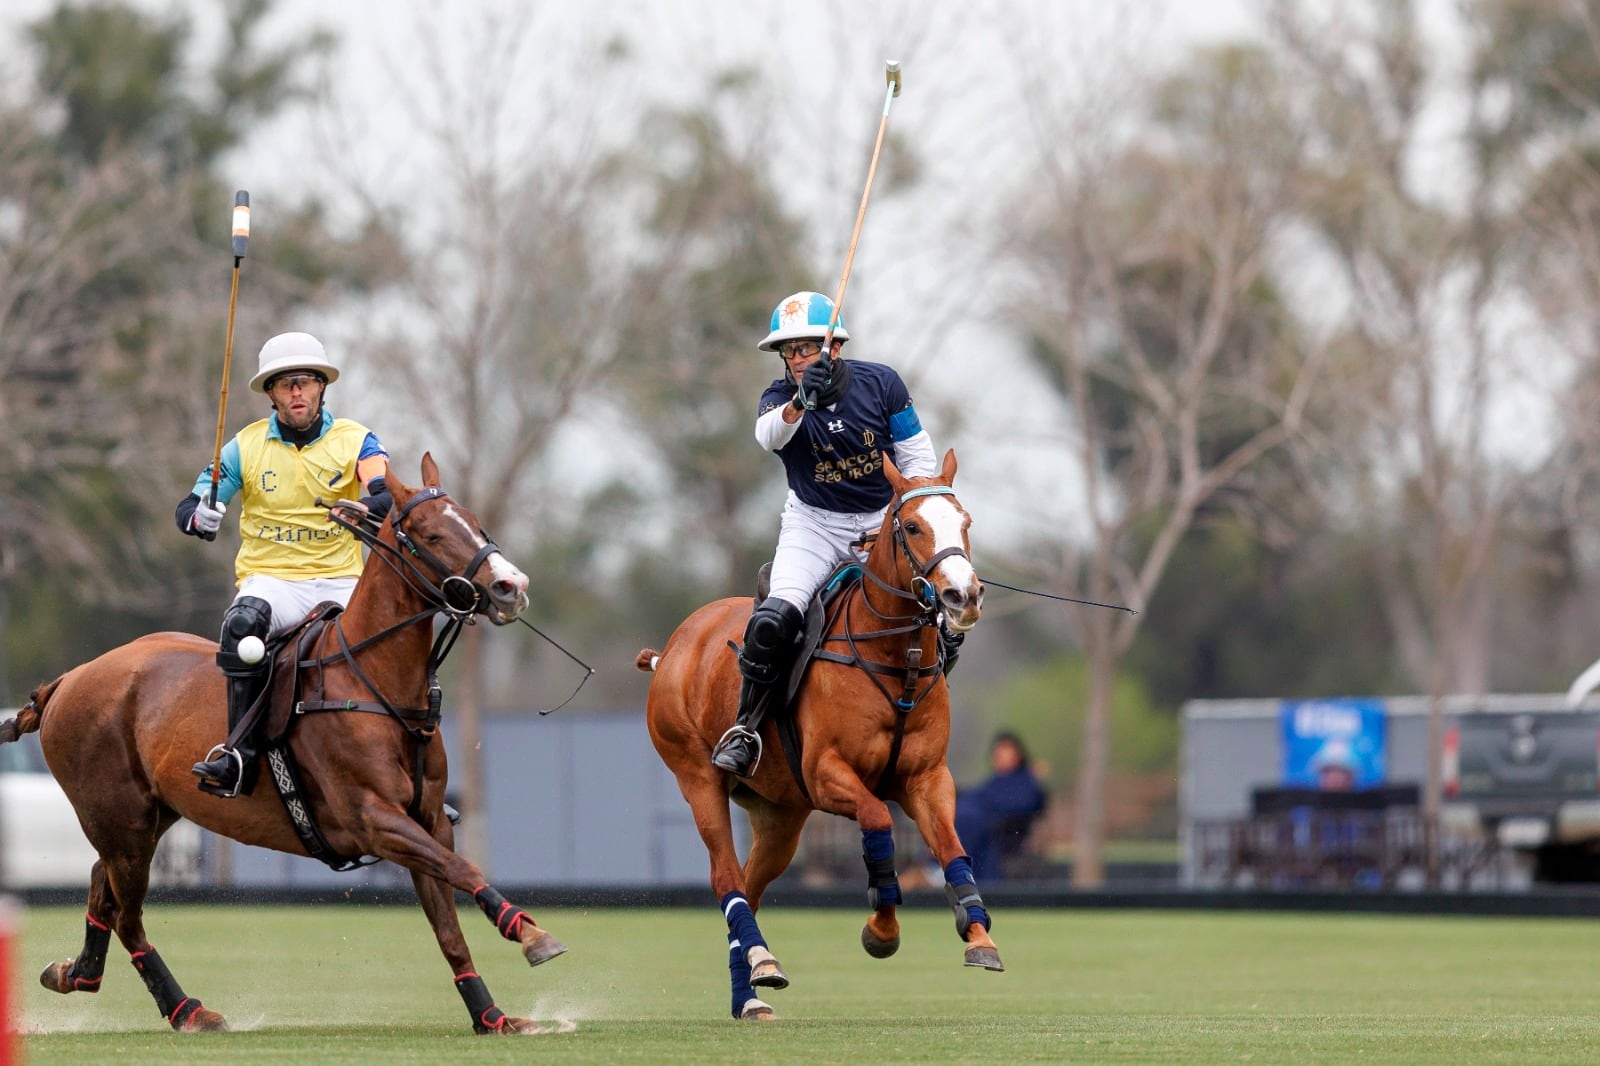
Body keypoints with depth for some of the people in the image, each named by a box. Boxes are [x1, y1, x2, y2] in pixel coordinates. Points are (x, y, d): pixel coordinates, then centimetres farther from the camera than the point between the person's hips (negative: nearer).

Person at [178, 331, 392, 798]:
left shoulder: (356, 441, 4)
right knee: (243, 621, -34)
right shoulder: (247, 446, 6)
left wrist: (364, 509, -36)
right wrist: (201, 518, -20)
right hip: (270, 579, -1)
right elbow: (188, 507, 5)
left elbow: (391, 499, -12)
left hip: (340, 580, 1)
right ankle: (241, 753, -31)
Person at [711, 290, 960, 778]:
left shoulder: (880, 383, -8)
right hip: (813, 523, -1)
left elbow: (917, 457, 0)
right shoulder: (781, 395, -11)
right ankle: (745, 730, -12)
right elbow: (768, 434, -36)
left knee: (941, 626, -12)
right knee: (774, 619, -25)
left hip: (882, 519, 1)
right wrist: (800, 401, -56)